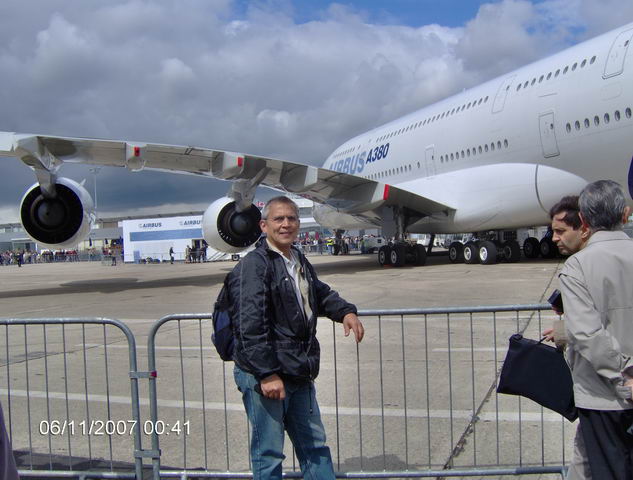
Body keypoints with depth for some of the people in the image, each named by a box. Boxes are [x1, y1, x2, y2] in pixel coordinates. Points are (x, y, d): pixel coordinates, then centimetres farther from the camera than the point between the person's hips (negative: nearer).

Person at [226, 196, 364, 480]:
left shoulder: (299, 262, 15)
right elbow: (250, 326, -21)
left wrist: (345, 312, 14)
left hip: (299, 375, 9)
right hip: (263, 376, -8)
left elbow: (321, 293, 33)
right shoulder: (253, 265, -13)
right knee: (268, 453, 4)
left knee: (315, 445, 19)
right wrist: (266, 374, -24)